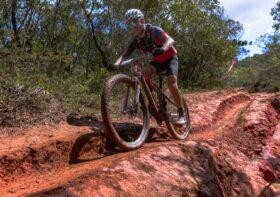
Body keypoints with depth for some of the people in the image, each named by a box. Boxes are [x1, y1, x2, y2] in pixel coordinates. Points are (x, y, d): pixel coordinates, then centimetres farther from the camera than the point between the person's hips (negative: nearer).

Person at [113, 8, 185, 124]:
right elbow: (125, 54, -16)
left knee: (171, 82, -24)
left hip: (170, 57, -5)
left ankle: (181, 114, -11)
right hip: (158, 60, 5)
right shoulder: (136, 40, -9)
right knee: (145, 72, -25)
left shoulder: (154, 30, -23)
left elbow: (171, 40, -39)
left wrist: (163, 48, -61)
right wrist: (117, 63, -37)